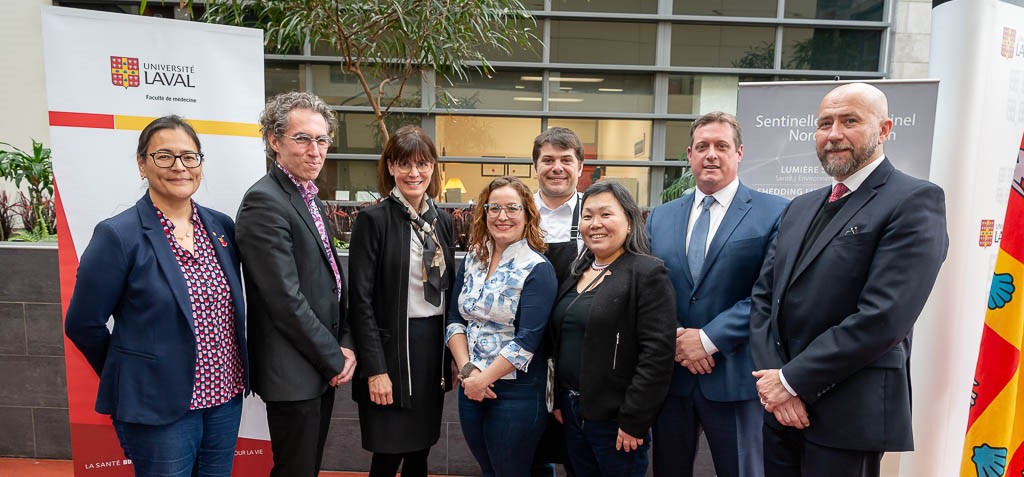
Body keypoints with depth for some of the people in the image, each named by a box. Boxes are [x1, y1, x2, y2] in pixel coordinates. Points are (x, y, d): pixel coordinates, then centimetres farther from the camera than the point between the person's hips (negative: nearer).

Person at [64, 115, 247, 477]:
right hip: (159, 409, -5)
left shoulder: (222, 227, 2)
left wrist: (232, 372, 10)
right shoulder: (118, 236, -13)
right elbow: (83, 325, -5)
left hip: (226, 398, 5)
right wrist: (133, 377, 4)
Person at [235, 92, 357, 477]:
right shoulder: (264, 201, -18)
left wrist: (345, 344, 2)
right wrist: (335, 359, -14)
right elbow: (286, 298, -22)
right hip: (293, 372, -9)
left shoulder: (311, 199, 11)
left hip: (323, 366, 9)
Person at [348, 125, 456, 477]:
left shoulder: (443, 221, 9)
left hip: (436, 345, 5)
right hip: (392, 346, -5)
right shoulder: (373, 219, -8)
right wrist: (375, 369, -16)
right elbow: (361, 300, -12)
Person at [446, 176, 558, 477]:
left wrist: (484, 379, -15)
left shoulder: (537, 269, -12)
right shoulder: (473, 260, 5)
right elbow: (455, 319, 3)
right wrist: (467, 371, -10)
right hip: (470, 387, 5)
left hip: (517, 392, -5)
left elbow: (527, 340, -17)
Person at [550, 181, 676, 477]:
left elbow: (657, 353, -18)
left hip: (615, 419, -6)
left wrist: (634, 422, -19)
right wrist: (558, 401, 12)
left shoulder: (648, 273, -13)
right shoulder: (578, 273, 9)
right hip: (572, 412, 7)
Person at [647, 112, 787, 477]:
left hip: (734, 375, -3)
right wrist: (676, 337, -9)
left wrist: (710, 338, -16)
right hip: (669, 374, 4)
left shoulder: (775, 213, -5)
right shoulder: (660, 217, 9)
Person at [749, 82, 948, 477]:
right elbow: (763, 295, 6)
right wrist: (770, 377, -8)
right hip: (781, 404, 6)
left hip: (849, 414, -6)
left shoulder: (914, 200, -9)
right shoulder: (801, 208, 12)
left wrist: (792, 380, -15)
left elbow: (883, 316, -20)